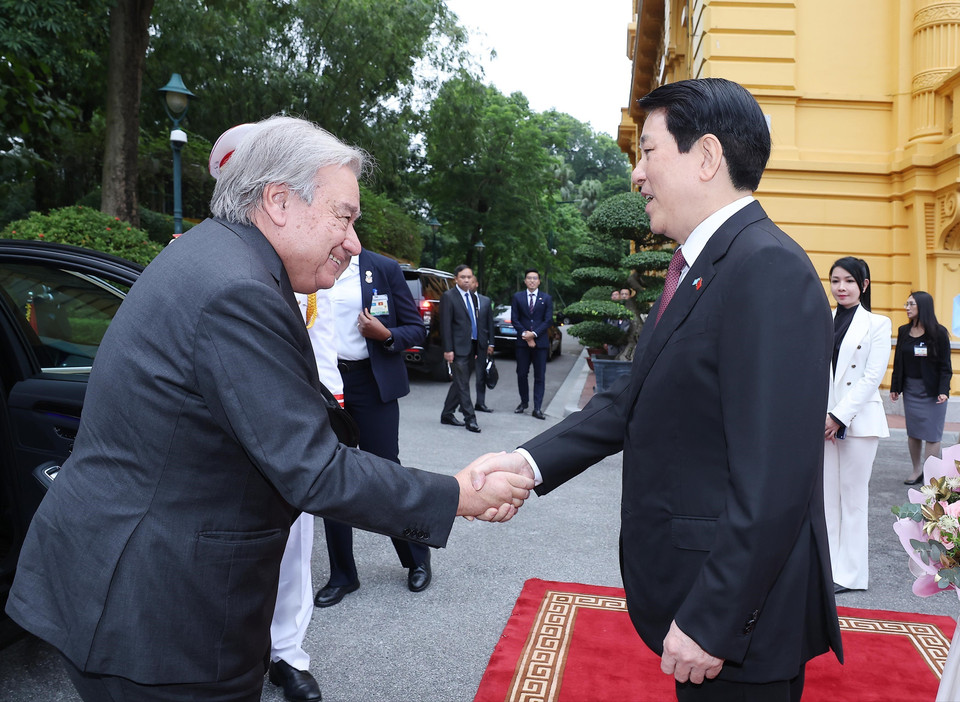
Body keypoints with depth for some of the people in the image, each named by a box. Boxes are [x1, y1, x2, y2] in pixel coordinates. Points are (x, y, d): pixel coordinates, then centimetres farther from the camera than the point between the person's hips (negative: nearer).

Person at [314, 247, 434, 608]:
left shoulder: (383, 269, -1)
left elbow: (417, 329, 0)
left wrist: (385, 335, -17)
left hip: (372, 384, -3)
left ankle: (417, 557, 27)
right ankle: (342, 574, 22)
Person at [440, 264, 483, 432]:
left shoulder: (472, 297, 15)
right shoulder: (448, 297, -7)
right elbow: (445, 325, -11)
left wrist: (477, 349, 14)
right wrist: (448, 349, -16)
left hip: (471, 348, 8)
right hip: (458, 349, -7)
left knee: (459, 384, 12)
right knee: (463, 385, -5)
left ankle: (447, 415, 22)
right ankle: (470, 419, -1)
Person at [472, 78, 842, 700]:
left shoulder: (770, 269, -22)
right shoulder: (697, 268, 9)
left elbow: (773, 480, -25)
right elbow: (635, 399, 7)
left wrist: (709, 622, -21)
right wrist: (532, 460, -5)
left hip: (737, 619, -8)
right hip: (692, 582, 8)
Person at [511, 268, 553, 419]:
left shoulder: (547, 298, 7)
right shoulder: (517, 297, 8)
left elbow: (548, 320, -1)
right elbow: (514, 319, 3)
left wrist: (533, 334, -12)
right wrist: (525, 334, -10)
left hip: (540, 342, -1)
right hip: (522, 341, 1)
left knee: (540, 376, -2)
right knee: (522, 374, 5)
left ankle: (537, 408, 0)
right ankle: (524, 402, 23)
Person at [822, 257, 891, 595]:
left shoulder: (878, 324, 1)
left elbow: (872, 377, -7)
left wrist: (839, 415, -13)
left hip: (858, 421, -3)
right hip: (823, 422, 3)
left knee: (852, 495, 3)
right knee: (826, 494, 6)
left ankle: (849, 572, 12)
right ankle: (827, 564, 15)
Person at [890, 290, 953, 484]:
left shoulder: (938, 333, -8)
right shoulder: (903, 332, 5)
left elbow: (945, 365, -7)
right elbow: (898, 362, 9)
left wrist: (943, 390, -16)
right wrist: (895, 387, 8)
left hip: (932, 390, -5)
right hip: (910, 388, 5)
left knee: (931, 434, -1)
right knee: (912, 433, 10)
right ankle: (917, 471, 23)